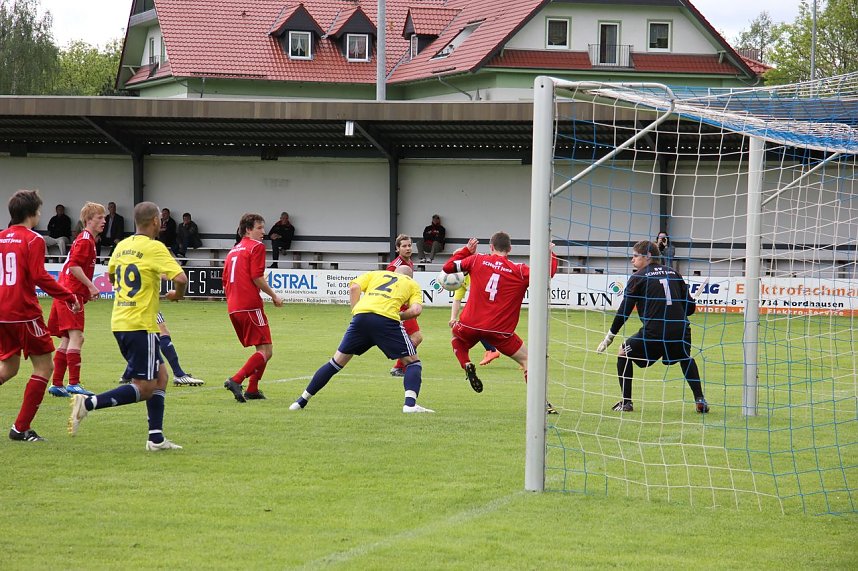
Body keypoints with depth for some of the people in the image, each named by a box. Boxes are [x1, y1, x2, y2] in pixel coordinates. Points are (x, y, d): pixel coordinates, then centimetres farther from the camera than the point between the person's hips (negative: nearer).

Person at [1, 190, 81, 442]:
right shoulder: (33, 239, -9)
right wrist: (69, 297, -12)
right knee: (43, 366, 4)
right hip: (24, 312, -7)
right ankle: (21, 428, -1)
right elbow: (39, 277, -17)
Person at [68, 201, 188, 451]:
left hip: (120, 323, 8)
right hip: (141, 325, -8)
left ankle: (156, 438, 13)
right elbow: (181, 278, -20)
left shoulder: (122, 246, 10)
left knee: (159, 375, 16)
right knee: (145, 388, -5)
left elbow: (110, 273, 28)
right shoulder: (155, 248, -12)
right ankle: (89, 403, -16)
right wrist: (177, 295, 1)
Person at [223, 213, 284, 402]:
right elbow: (257, 277, -13)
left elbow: (225, 283, 23)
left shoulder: (233, 250, 23)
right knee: (266, 350, -9)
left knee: (263, 349, 19)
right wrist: (274, 296, -3)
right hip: (250, 306, -9)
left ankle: (252, 390, 12)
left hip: (233, 308, 9)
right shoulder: (257, 246, -2)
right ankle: (236, 380, -24)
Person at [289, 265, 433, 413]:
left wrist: (356, 311, 13)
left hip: (361, 316, 3)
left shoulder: (375, 274, 32)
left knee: (337, 361, 16)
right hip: (387, 318, -3)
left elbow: (354, 287, 12)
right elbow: (416, 310, 7)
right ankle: (410, 404, -9)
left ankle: (302, 401, 20)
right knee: (412, 361, 12)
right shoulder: (412, 284, 26)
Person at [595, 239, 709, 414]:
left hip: (653, 333, -4)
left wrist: (609, 338, 6)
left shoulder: (638, 277, 3)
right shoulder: (673, 273, 15)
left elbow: (624, 311, 0)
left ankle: (626, 402, 11)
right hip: (681, 331, 4)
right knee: (686, 358, 33)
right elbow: (690, 306, 12)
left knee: (624, 353, 18)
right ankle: (700, 400, 20)